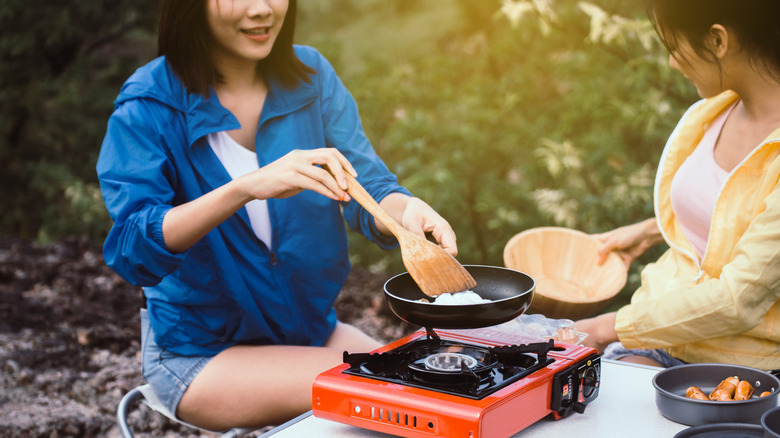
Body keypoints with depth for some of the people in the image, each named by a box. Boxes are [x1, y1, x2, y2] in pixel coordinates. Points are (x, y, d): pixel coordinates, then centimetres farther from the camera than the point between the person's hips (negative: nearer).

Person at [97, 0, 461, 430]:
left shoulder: (310, 76, 0)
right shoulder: (149, 107, -14)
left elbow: (367, 188, -8)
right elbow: (132, 249, -26)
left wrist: (405, 210, -33)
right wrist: (246, 187, -41)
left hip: (310, 327, 5)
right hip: (198, 354, -4)